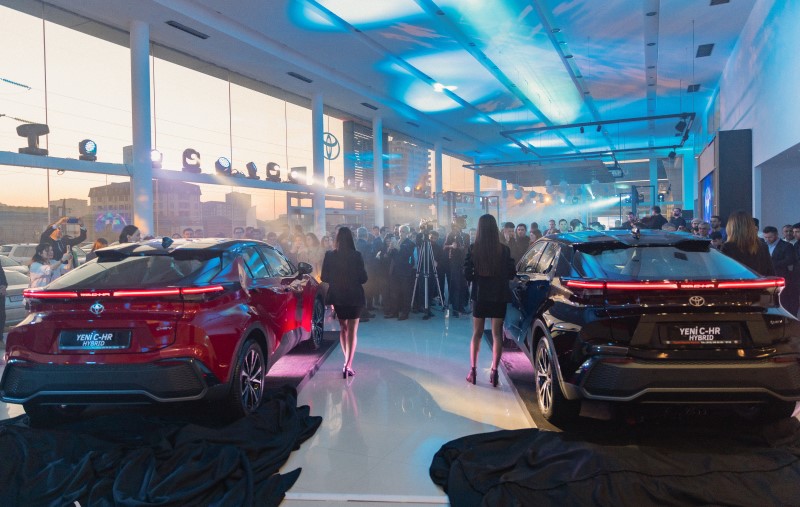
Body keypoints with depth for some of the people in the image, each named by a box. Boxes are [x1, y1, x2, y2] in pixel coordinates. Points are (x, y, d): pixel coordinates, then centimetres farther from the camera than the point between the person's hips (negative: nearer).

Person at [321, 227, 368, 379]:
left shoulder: (330, 256, -7)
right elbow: (363, 278, -10)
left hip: (337, 296, 3)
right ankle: (348, 364, -8)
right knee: (352, 331, 4)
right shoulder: (356, 256, -13)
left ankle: (347, 361, 31)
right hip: (354, 296, -3)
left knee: (343, 328, 21)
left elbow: (324, 278, -1)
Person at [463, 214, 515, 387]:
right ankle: (494, 372, 4)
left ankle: (472, 370, 12)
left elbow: (467, 274, -8)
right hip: (499, 296, 0)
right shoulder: (504, 250, -7)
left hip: (480, 295, 0)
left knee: (477, 333, 12)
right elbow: (511, 274, -1)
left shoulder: (473, 249, -8)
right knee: (497, 334, 6)